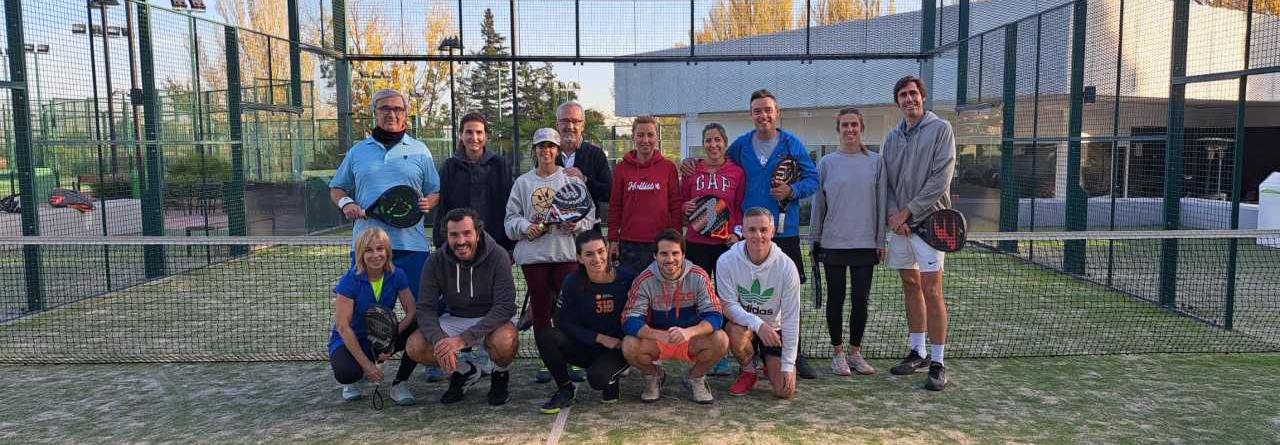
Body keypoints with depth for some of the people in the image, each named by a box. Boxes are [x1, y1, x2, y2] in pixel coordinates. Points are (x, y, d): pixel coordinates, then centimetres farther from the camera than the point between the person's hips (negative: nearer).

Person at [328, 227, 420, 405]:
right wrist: (366, 365, -23)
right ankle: (353, 379, 4)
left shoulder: (397, 275, -10)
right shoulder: (350, 280, -20)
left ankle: (399, 384, -7)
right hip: (350, 341, -4)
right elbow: (343, 326, -21)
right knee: (346, 373, -36)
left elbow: (412, 312, -13)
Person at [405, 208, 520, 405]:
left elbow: (506, 307, -27)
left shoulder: (497, 257, -22)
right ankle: (465, 372, 9)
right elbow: (425, 308, -13)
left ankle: (500, 374, 1)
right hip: (454, 320, 4)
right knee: (414, 347, -20)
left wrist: (463, 338, -36)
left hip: (492, 320, -3)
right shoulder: (435, 261, -12)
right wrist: (439, 339, -35)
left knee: (505, 342, -37)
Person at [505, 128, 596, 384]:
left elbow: (588, 214, 2)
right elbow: (511, 217, 9)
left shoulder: (571, 180, 5)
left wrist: (575, 224, -17)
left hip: (565, 251, -2)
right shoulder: (523, 182, 10)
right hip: (532, 254, 2)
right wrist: (525, 227, -10)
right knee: (540, 308, 7)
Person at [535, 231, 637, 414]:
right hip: (585, 347, 3)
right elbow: (565, 322, -9)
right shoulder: (572, 283, -8)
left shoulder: (627, 280, -12)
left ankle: (611, 379, 9)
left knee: (598, 378, -32)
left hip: (617, 348, -2)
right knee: (547, 337, -22)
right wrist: (600, 338, -17)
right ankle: (565, 390, -1)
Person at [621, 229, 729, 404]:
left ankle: (695, 377, 4)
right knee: (629, 346, -30)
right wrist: (661, 335, -39)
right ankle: (653, 377, 5)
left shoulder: (698, 276, -13)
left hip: (691, 342, 0)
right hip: (656, 343, 0)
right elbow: (629, 321, -21)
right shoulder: (644, 280, -14)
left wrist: (689, 332, -39)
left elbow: (715, 316, -18)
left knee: (721, 340, -28)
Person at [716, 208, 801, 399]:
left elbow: (791, 318, -16)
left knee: (785, 391, -11)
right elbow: (729, 306, -19)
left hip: (774, 329, 0)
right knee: (736, 333, -37)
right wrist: (757, 323, -37)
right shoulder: (727, 261, -20)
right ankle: (748, 371, -2)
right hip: (742, 322, 0)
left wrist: (788, 365, -16)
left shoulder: (786, 266, -20)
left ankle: (770, 366, 27)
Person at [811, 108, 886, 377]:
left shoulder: (875, 162, 4)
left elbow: (881, 203, 5)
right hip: (833, 243, -1)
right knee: (836, 298, 5)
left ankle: (855, 352, 19)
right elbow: (818, 204, 6)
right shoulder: (827, 163, 3)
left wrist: (881, 241, 2)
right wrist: (814, 240, 4)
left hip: (865, 243, 1)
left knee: (861, 299, 5)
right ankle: (838, 353, 16)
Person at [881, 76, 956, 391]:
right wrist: (893, 215, -6)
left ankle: (938, 363, -3)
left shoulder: (940, 129, -3)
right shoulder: (892, 137, 13)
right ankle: (917, 353, 21)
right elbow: (885, 181, 11)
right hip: (899, 222, 6)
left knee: (931, 290, -9)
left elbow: (940, 179, -11)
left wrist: (908, 211, -11)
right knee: (910, 285, 11)